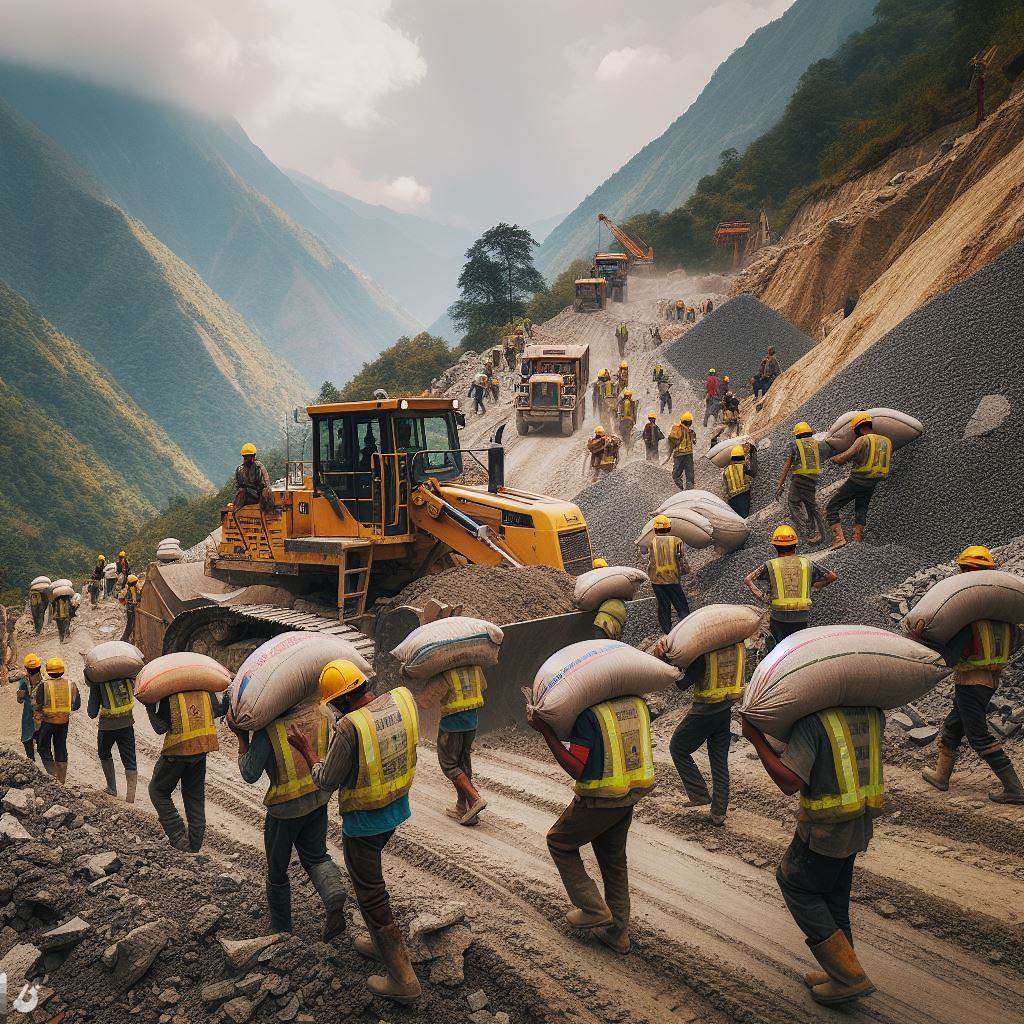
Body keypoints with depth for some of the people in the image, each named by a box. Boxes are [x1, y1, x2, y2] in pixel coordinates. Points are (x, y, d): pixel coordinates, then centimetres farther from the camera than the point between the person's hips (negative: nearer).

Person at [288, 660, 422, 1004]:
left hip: (363, 820, -7)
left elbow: (327, 780, -15)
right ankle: (382, 942, 43)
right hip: (397, 808, 7)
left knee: (370, 893, 8)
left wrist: (305, 749, -1)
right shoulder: (403, 699, -12)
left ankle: (403, 979, 17)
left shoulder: (349, 727, -29)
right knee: (368, 874, 29)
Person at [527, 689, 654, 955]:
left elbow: (576, 769, -24)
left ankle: (593, 910, 15)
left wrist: (545, 731, -24)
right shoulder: (637, 703, -3)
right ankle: (617, 932, 29)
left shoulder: (589, 713, -23)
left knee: (559, 842, 18)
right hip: (630, 796, 7)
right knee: (614, 860, 23)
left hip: (598, 801, -7)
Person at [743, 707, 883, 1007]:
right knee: (834, 896, 22)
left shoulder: (813, 720, -25)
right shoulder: (873, 714, -3)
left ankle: (850, 976, 12)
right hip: (861, 824, 7)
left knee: (792, 882, 13)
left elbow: (790, 782, -28)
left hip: (824, 830, -7)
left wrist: (755, 737, -20)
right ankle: (843, 976, 33)